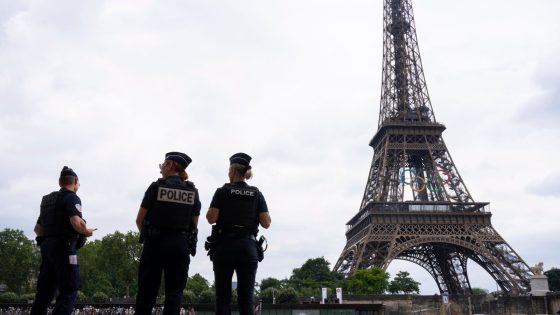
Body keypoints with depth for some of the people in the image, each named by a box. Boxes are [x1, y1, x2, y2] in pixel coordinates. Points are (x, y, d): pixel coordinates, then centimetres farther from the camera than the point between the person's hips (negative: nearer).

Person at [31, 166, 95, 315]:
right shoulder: (72, 198, -7)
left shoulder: (48, 200, 18)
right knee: (68, 291, -6)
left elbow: (38, 228, 22)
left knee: (44, 291, 11)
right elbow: (77, 223, -22)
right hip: (64, 247, -8)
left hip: (46, 246, 8)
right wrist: (87, 232, -4)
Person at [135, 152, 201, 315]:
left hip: (156, 242, -2)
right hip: (181, 244, 2)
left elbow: (140, 220, -2)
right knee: (174, 292, 6)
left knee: (147, 290, 7)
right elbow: (194, 223, 4)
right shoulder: (193, 191, 4)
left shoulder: (156, 187, -4)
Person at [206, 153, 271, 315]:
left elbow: (211, 218, -9)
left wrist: (212, 209, 12)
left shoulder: (223, 191, 0)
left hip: (225, 246, -2)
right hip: (248, 247, 2)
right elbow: (266, 223, 0)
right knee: (246, 297, 3)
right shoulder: (257, 194, 6)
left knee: (223, 296, 1)